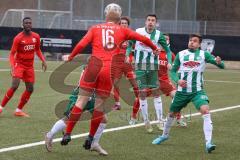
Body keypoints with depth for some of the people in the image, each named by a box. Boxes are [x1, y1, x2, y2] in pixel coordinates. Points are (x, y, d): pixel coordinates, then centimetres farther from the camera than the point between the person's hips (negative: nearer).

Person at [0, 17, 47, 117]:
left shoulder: (36, 37, 1)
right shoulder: (18, 38, -13)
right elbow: (12, 54, -12)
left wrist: (43, 60, 3)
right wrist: (12, 66, -27)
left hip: (29, 66, 5)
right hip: (19, 64, -5)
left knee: (30, 89, 4)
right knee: (15, 86, -20)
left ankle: (19, 110, 17)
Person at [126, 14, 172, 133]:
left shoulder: (158, 35, -5)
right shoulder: (138, 32, -3)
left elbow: (167, 49, 3)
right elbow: (130, 44, 11)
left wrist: (169, 62, -12)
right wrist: (127, 55, -6)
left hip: (153, 66, 0)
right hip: (140, 65, 0)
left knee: (156, 92, -1)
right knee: (142, 92, -1)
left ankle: (160, 121, 4)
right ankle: (146, 121, 8)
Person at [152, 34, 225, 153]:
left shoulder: (203, 54, -2)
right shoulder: (180, 55, 3)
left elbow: (221, 66, -6)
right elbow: (173, 71, 10)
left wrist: (219, 62, -30)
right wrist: (177, 80, -10)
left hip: (197, 91, -2)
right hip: (182, 91, 2)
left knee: (205, 110, -25)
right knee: (172, 113, 15)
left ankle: (208, 143, -28)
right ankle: (165, 135, 44)